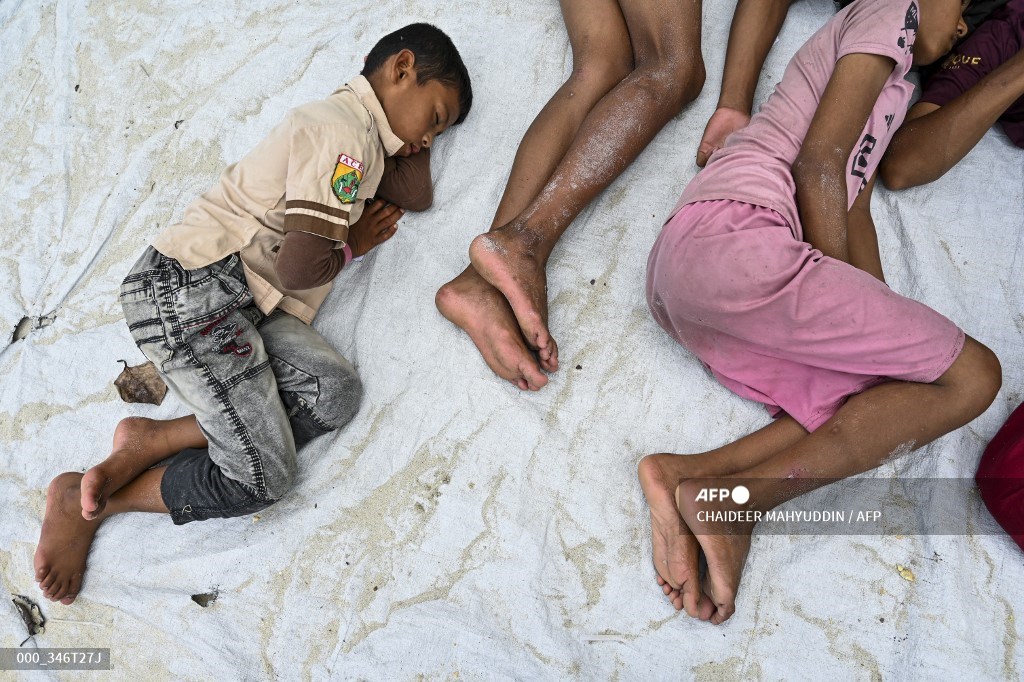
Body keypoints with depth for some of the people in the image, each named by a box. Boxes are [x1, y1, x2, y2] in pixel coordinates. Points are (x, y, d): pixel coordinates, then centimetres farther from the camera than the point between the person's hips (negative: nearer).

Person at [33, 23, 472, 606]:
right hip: (194, 284, -10)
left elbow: (416, 193, 17)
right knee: (264, 477, -12)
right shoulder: (344, 132, -12)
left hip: (242, 303, 10)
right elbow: (298, 268, -18)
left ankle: (149, 442, -3)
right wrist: (352, 245, 2)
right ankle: (85, 500, 6)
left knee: (337, 391, -12)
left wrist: (418, 131, 16)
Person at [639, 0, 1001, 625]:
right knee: (971, 377, -6)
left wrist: (880, 332, 11)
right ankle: (740, 500, -19)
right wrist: (848, 313, -4)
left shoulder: (895, 89, 38)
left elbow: (855, 209, 25)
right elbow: (818, 162, -5)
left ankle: (687, 477, -16)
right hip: (734, 239, -9)